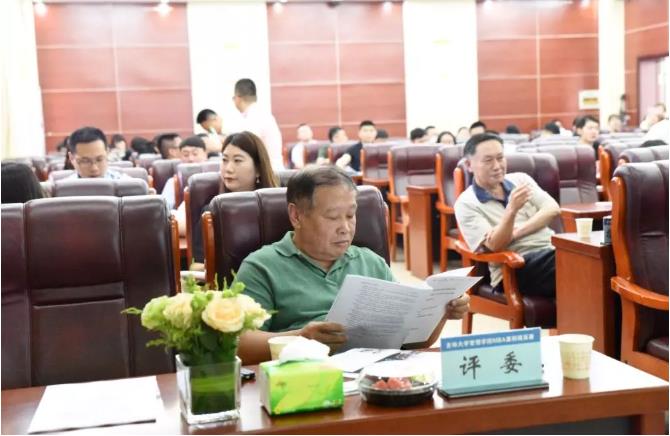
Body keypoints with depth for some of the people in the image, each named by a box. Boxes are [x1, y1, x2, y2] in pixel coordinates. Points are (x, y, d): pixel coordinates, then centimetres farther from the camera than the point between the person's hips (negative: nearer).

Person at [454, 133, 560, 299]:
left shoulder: (520, 179, 15)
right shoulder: (466, 203, -1)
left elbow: (552, 209, 3)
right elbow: (495, 245, -12)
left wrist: (517, 231, -11)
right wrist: (512, 209, -29)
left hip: (551, 249, 6)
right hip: (515, 269, -5)